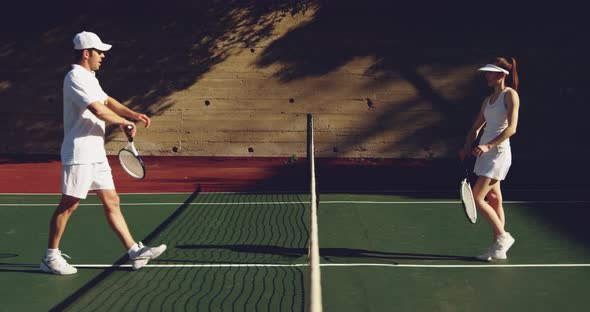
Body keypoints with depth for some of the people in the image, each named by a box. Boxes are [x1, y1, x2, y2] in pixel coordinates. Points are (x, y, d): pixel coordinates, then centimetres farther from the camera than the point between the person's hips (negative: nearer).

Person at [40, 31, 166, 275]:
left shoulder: (89, 78, 17)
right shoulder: (75, 78, -15)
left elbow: (108, 102, 22)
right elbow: (99, 110, -24)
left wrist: (134, 114, 6)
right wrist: (124, 123, -9)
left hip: (96, 154, 10)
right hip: (79, 154, -10)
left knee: (111, 202, 8)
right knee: (68, 205, -2)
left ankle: (134, 252, 10)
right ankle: (50, 258, 10)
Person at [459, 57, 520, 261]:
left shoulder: (510, 95, -8)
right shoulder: (488, 100, 15)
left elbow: (511, 128, -18)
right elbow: (476, 128, 20)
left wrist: (488, 145, -26)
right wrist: (467, 149, 6)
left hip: (498, 152, -8)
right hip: (485, 154, 8)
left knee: (477, 199, -11)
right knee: (494, 200, 9)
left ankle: (503, 236, 3)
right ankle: (498, 249, 14)